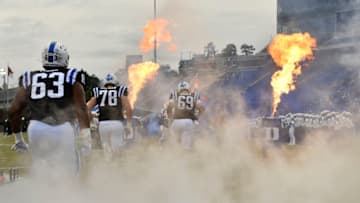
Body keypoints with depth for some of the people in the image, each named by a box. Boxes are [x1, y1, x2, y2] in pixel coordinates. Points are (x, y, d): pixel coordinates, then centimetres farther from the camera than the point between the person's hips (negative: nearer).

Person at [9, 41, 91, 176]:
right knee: (68, 173, 6)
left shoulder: (29, 78, 17)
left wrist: (18, 138, 24)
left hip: (36, 128, 2)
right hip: (64, 129, -2)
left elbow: (14, 111, 15)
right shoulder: (72, 78, 10)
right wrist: (85, 135, -9)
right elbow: (81, 108, -3)